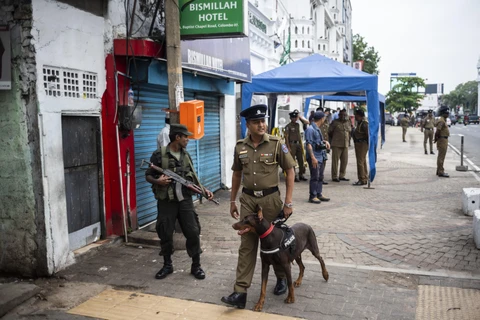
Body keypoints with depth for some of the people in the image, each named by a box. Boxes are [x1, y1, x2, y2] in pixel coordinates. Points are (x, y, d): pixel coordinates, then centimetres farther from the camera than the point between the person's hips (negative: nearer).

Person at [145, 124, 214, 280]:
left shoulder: (186, 155, 8)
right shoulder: (159, 154, -7)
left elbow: (192, 176, 14)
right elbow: (148, 175, -1)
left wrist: (203, 189, 3)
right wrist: (157, 181, -22)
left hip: (185, 199, 3)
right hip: (166, 201, -3)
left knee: (193, 232, 1)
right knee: (165, 234, 6)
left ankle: (196, 266, 15)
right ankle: (167, 265, 26)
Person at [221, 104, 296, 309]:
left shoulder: (276, 144, -9)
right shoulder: (240, 147, 1)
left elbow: (290, 171, -5)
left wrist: (288, 202, -9)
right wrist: (232, 200, 14)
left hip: (270, 198, -2)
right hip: (248, 199, 3)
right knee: (246, 245, 3)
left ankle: (282, 278, 38)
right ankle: (240, 292, 5)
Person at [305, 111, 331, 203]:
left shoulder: (318, 129, 15)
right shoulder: (310, 129, -13)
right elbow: (308, 144, -19)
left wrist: (325, 141, 7)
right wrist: (313, 158, -23)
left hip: (321, 157, 9)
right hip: (314, 158, -9)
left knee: (320, 177, 13)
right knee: (315, 177, -6)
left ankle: (319, 194, 22)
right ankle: (312, 196, 2)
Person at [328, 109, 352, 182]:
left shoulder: (348, 122, 12)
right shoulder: (335, 122, -2)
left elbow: (351, 131, 23)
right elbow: (329, 132, 3)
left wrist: (348, 140, 15)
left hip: (345, 145, 5)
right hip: (336, 145, -5)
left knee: (344, 161, 6)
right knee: (335, 161, -3)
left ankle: (342, 176, 18)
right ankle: (334, 177, 5)